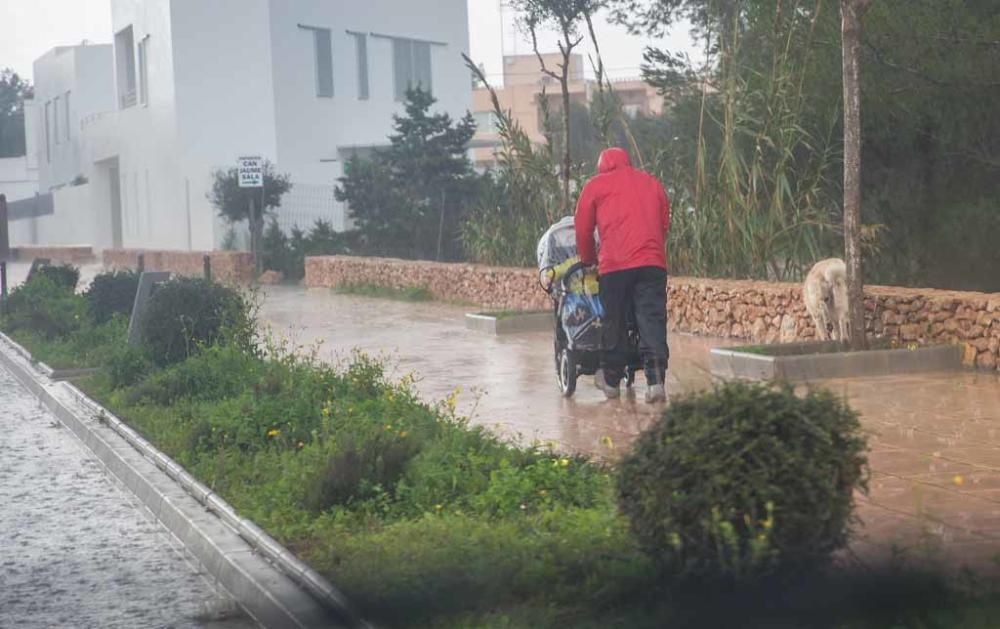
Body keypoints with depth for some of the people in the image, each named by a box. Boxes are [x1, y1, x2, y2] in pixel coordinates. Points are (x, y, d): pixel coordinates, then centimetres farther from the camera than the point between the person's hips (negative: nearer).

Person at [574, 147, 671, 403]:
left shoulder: (596, 185, 12)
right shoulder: (652, 183, 21)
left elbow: (583, 229, 13)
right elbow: (664, 223, 22)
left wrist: (588, 259, 27)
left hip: (615, 265, -2)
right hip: (653, 262, 2)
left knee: (615, 323, 8)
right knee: (652, 321, -2)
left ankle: (611, 381, 20)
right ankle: (656, 381, -13)